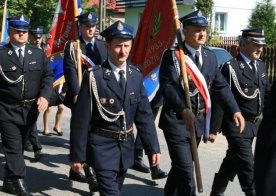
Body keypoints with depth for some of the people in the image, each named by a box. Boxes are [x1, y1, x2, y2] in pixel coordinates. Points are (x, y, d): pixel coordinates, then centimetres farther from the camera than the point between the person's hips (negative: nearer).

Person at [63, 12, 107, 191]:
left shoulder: (102, 45, 12)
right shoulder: (72, 45, -1)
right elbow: (70, 71, -10)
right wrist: (76, 93, -20)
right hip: (80, 96, -5)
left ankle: (75, 171, 25)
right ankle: (90, 176, -10)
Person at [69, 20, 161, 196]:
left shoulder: (136, 76, 2)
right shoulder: (94, 76, -13)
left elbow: (145, 115, 4)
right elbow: (81, 119, -11)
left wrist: (153, 148, 0)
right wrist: (77, 154, -10)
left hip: (126, 146, 5)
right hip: (102, 147, -5)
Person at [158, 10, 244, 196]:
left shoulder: (210, 56, 8)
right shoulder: (172, 55, -12)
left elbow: (221, 86, 8)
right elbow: (168, 86, -24)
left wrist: (235, 110, -4)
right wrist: (184, 110, -38)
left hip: (199, 120, 6)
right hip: (176, 120, -6)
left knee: (181, 165, 21)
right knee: (186, 169, -7)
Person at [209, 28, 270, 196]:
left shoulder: (261, 65, 8)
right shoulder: (231, 67, -15)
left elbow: (267, 92, 14)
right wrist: (214, 129, -17)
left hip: (254, 124, 8)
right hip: (237, 125, -8)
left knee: (233, 161, 20)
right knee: (248, 167, -6)